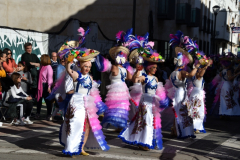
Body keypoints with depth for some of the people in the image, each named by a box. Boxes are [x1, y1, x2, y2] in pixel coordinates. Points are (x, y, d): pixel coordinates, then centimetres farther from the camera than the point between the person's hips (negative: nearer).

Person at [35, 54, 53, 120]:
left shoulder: (48, 67, -11)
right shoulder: (42, 67, 13)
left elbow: (49, 77, -15)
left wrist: (49, 87, -20)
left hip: (45, 85, -8)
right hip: (40, 85, 8)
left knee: (47, 100, 0)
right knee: (39, 99, 10)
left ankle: (49, 114, 8)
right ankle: (38, 114, 19)